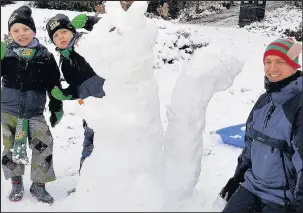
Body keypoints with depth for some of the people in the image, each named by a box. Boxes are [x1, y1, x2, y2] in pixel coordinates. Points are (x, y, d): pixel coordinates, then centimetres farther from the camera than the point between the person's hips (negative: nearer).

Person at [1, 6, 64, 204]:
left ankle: (39, 185, 13)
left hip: (35, 112, 0)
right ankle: (17, 183, 30)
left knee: (44, 145, -5)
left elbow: (54, 85, 2)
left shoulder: (45, 57, -4)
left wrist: (56, 109, 4)